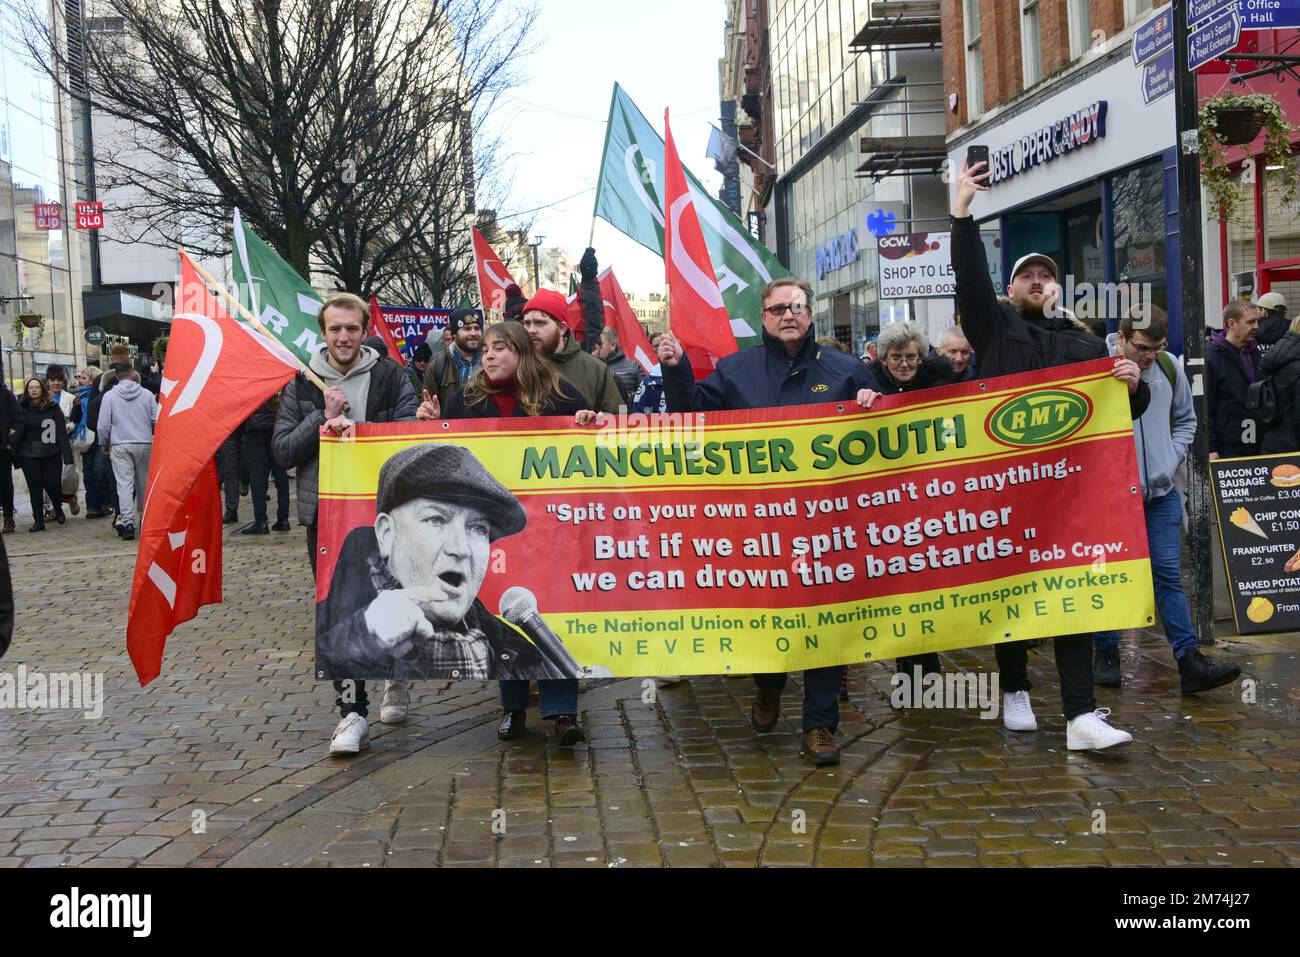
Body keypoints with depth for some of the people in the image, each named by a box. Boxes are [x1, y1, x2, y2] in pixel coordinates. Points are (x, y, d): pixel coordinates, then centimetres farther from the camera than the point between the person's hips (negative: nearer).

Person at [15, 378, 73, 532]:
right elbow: (19, 432, 2)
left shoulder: (53, 407, 0)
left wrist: (67, 453, -12)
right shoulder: (22, 408, 4)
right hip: (29, 455, 1)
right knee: (35, 487, 2)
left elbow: (61, 431, -4)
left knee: (52, 484, -1)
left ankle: (58, 510, 28)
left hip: (51, 453, -1)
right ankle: (38, 520, 9)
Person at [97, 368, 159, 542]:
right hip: (144, 444, 2)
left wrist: (104, 444, 14)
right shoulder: (147, 394, 2)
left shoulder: (110, 396, -1)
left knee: (124, 484, -4)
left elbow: (104, 425, -1)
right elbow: (157, 420, 2)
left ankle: (128, 521, -15)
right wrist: (154, 438, 20)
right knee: (144, 483, 12)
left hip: (120, 446, -1)